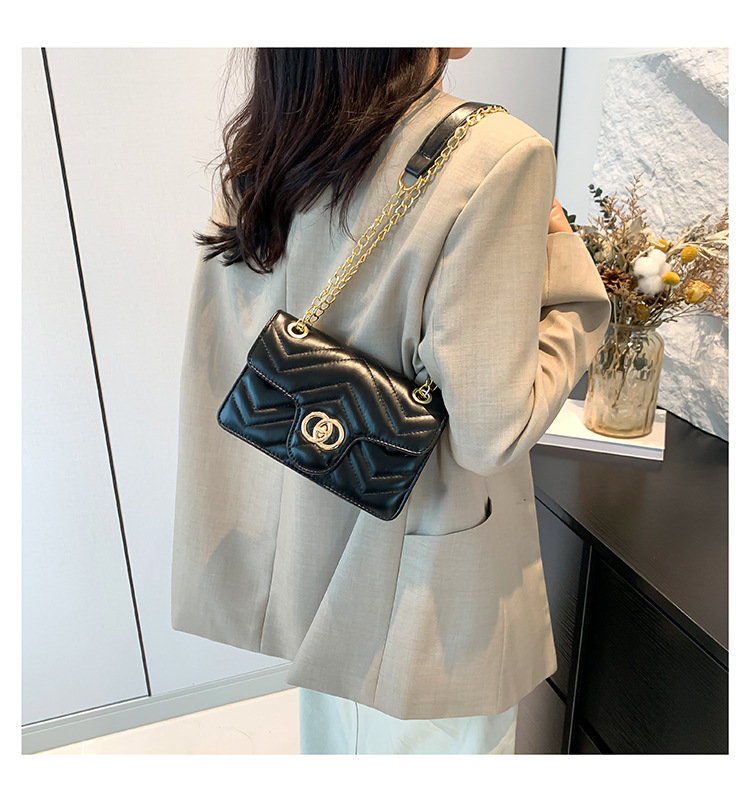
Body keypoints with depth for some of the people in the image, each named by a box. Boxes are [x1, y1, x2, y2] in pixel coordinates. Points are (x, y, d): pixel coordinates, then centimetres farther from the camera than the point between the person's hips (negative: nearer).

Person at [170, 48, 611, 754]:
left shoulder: (256, 155, -3)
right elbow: (490, 431, -23)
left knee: (333, 729, 30)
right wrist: (563, 260, -12)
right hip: (418, 581, -6)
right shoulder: (499, 158, -23)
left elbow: (215, 377, 2)